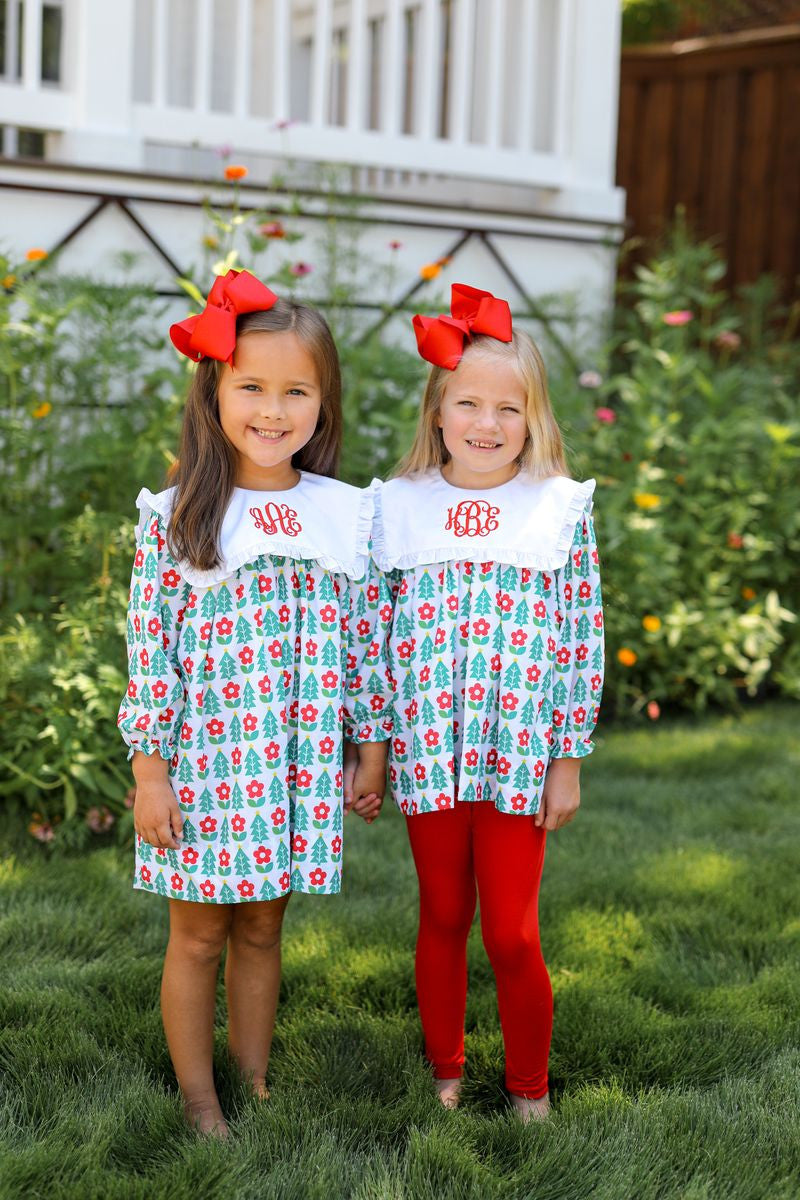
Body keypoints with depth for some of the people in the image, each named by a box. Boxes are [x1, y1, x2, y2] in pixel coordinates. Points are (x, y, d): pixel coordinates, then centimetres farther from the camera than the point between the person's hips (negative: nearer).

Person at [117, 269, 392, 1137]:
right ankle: (198, 1104, 25)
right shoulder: (176, 517, -7)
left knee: (262, 929, 15)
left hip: (300, 765, 2)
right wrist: (149, 772, -8)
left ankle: (254, 1083, 31)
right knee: (198, 937, 9)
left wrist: (372, 751, 8)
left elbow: (368, 641, 7)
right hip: (204, 763, -2)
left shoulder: (349, 514, 1)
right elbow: (151, 650, -7)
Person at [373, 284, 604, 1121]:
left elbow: (581, 640, 0)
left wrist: (567, 761, -1)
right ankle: (445, 1070, 33)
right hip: (426, 751, 1)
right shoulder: (398, 506, 2)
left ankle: (529, 1089, 25)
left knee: (512, 935, 4)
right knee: (442, 920, 14)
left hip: (519, 758, -1)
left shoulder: (560, 508, -1)